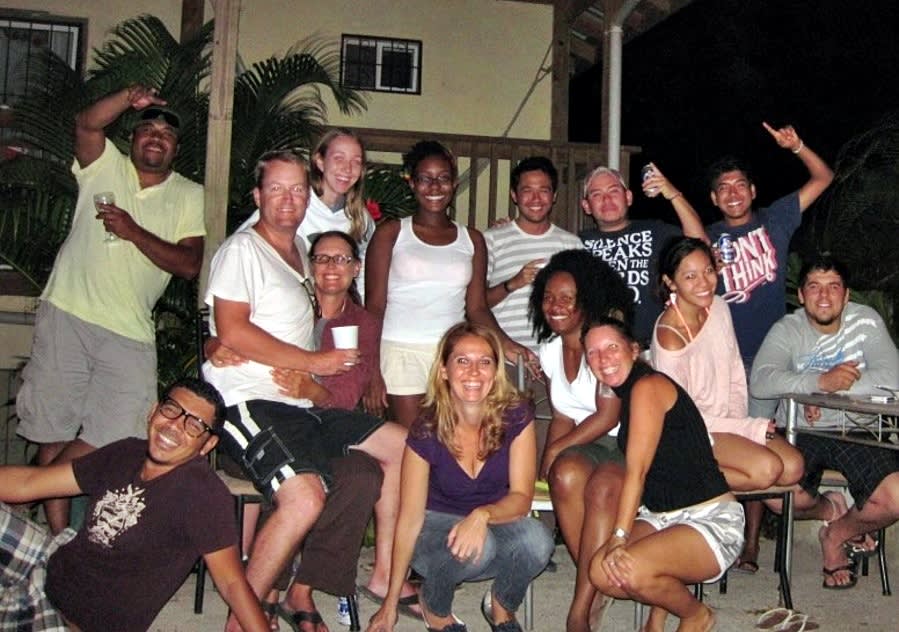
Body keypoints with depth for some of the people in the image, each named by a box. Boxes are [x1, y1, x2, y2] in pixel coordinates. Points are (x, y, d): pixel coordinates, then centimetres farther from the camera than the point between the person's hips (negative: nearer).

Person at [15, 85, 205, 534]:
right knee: (53, 435, 1)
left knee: (114, 438, -8)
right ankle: (57, 538, 11)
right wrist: (131, 97, -26)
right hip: (67, 314, 0)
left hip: (130, 332, 1)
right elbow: (86, 123, -12)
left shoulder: (189, 196, 9)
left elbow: (189, 265, -3)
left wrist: (134, 232, -12)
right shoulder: (105, 166, 9)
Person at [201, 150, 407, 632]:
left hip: (304, 401, 9)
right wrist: (313, 362, -12)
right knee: (305, 499, -30)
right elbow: (232, 331, -16)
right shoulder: (242, 249, -4)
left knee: (403, 446, 7)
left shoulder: (301, 251, 23)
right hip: (251, 401, -9)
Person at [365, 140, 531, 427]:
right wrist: (371, 371, -7)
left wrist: (505, 343, -7)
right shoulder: (391, 233, 5)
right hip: (402, 353, -2)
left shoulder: (471, 239, 13)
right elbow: (374, 306, 1)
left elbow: (477, 307, 11)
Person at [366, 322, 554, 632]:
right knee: (477, 547, -36)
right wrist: (390, 604, -11)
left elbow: (522, 497, -17)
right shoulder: (427, 431, -18)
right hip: (438, 525, -1)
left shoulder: (516, 416, -16)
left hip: (496, 523, 2)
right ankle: (433, 606, -2)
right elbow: (410, 516, -13)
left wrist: (482, 515, -41)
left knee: (537, 539, -32)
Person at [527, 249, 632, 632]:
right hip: (580, 444, 5)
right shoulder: (549, 349, 11)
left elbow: (607, 417, -13)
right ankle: (598, 588, -17)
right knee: (565, 474, -30)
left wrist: (554, 450, -9)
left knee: (603, 486, -35)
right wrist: (550, 458, -5)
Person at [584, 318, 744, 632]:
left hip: (712, 520, -8)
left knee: (631, 570, -30)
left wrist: (619, 537, -23)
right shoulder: (625, 394, 13)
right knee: (603, 573, -16)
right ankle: (662, 598, 16)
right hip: (660, 517, 8)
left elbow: (637, 470, -20)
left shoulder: (649, 386, -15)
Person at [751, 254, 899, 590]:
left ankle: (837, 534, 13)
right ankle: (830, 509, 12)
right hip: (800, 433, 0)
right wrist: (821, 381, -32)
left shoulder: (866, 321, 0)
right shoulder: (787, 330, -3)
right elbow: (760, 382, -21)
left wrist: (839, 387, -23)